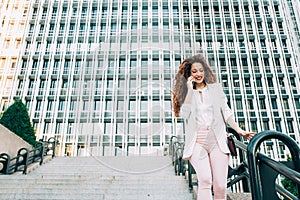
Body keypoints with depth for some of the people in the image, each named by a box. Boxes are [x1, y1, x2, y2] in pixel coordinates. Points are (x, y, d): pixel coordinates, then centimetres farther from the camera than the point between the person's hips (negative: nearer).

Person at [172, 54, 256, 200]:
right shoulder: (187, 93, 14)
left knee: (220, 185, -7)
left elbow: (225, 111, 14)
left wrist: (239, 130, 7)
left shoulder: (215, 88, 16)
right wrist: (190, 90, -1)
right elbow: (184, 113, -2)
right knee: (205, 180, -20)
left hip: (217, 140, 1)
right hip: (197, 141, -1)